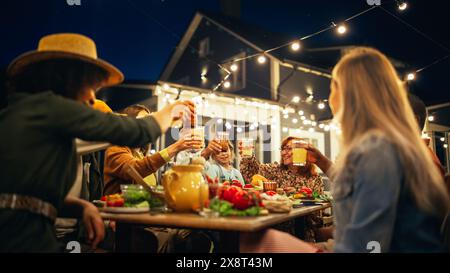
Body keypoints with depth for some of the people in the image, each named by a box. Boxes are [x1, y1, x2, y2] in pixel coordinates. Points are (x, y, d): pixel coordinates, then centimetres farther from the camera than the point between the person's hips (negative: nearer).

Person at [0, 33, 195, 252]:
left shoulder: (21, 110, 15)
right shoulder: (48, 106, -9)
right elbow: (135, 133, -5)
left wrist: (83, 207, 2)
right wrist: (171, 111, 13)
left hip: (21, 236, 8)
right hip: (23, 240, -8)